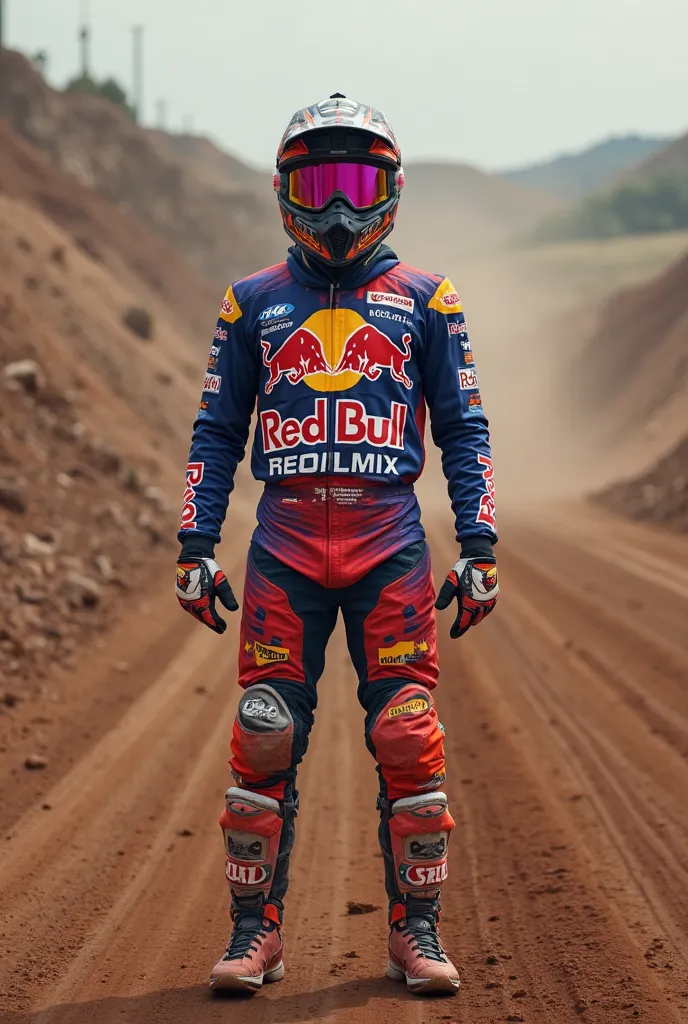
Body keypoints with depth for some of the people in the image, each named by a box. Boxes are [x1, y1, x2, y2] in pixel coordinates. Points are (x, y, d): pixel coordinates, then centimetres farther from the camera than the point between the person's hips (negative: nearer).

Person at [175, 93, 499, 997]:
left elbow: (464, 430, 9)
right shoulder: (254, 302, 12)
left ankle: (416, 930, 6)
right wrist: (195, 547, 6)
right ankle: (256, 930, 7)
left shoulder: (424, 300, 10)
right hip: (284, 547, 1)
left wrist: (479, 548, 2)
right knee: (264, 742, -3)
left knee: (410, 743, -4)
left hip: (391, 548, -1)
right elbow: (216, 433, 14)